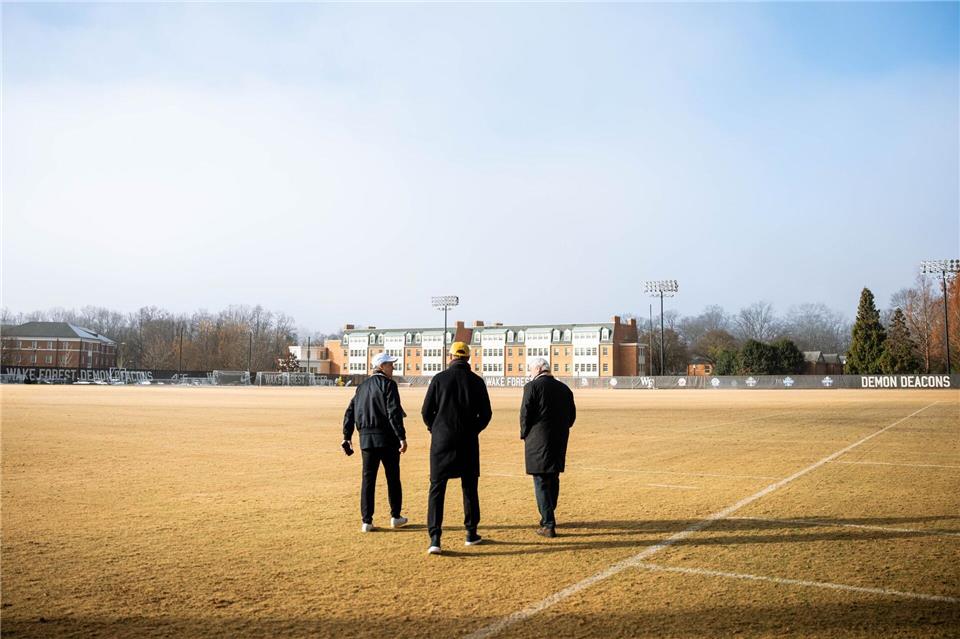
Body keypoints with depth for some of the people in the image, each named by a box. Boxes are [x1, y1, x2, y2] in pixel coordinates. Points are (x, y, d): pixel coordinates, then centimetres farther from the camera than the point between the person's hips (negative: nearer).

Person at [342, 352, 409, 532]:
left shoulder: (362, 386, 14)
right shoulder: (388, 384, -7)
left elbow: (350, 412, 13)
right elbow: (393, 413, -16)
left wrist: (347, 436, 16)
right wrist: (402, 437, -17)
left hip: (366, 438, 5)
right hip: (387, 438, -5)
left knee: (368, 479, 7)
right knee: (393, 477, 9)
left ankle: (366, 521, 5)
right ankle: (395, 517, 17)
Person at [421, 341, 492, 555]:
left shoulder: (440, 378, -3)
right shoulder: (476, 381, 0)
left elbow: (426, 411, -1)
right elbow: (485, 414, 2)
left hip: (441, 441, -1)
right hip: (468, 442, 1)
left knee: (437, 488, 0)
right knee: (469, 487, 14)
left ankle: (435, 538, -9)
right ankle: (471, 533, 22)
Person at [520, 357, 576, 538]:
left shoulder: (532, 386, -7)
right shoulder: (564, 388, 10)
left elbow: (525, 414, -10)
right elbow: (571, 416, 11)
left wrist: (525, 435, 3)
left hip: (538, 441, -6)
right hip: (559, 441, 6)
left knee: (541, 482, -3)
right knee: (553, 480, 18)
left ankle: (549, 525, -6)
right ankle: (548, 518, 31)